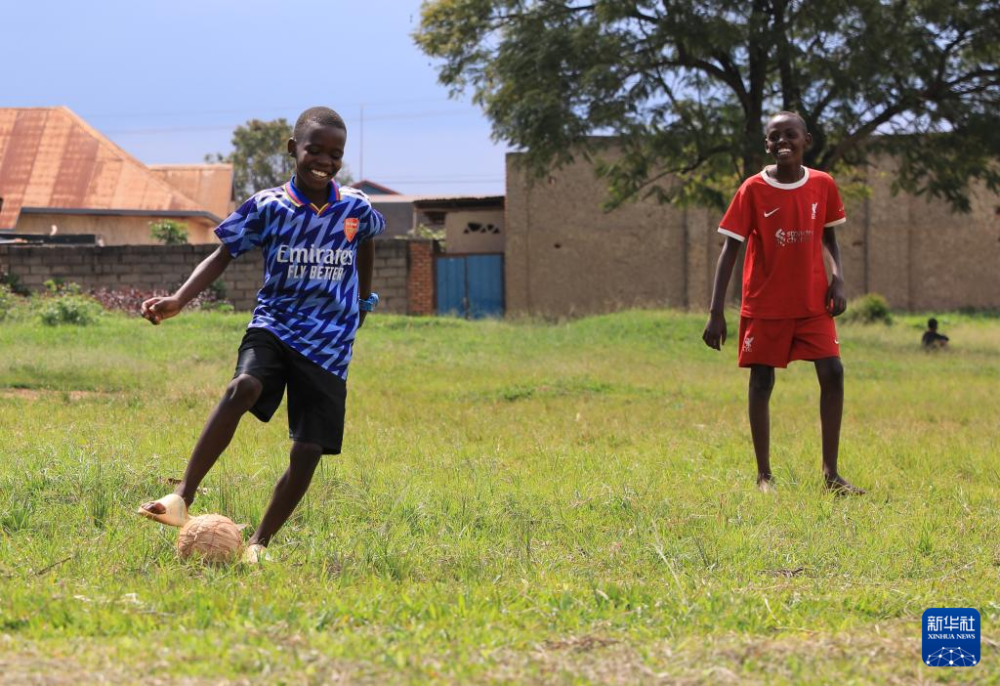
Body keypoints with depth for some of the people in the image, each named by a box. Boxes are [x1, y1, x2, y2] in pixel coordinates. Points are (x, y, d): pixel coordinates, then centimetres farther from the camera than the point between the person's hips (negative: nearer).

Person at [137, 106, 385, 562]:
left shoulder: (357, 208, 0)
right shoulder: (268, 207, -5)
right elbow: (223, 256, -4)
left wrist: (361, 302, 31)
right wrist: (179, 301, -18)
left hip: (328, 345, 2)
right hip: (274, 325, -2)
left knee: (308, 452, -4)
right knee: (241, 388, -33)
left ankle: (259, 543, 13)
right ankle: (182, 499, -35)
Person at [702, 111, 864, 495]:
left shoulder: (823, 186, -1)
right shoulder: (753, 190, -10)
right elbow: (731, 249, -9)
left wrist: (838, 278, -6)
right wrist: (716, 312, -14)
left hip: (813, 302, 2)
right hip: (765, 305, -2)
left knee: (832, 373, -9)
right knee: (761, 381, 0)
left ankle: (831, 473, -2)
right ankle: (764, 475, 10)